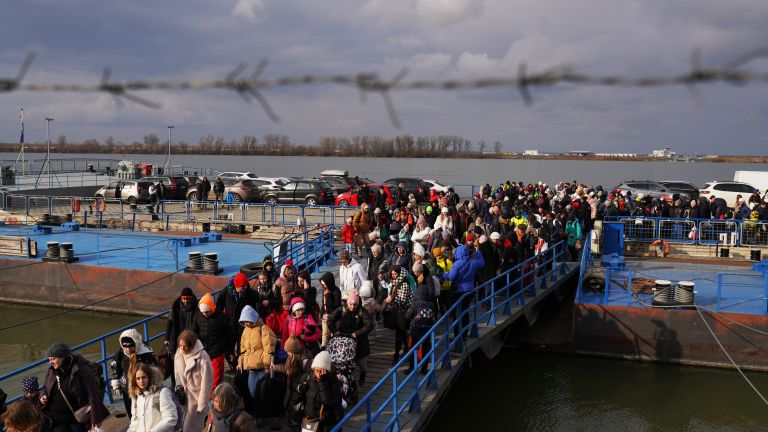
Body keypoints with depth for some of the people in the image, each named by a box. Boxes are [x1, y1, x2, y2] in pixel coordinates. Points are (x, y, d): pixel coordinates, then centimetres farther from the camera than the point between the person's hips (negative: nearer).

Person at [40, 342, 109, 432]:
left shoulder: (80, 369, -18)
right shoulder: (52, 371, 3)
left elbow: (92, 394, -19)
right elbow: (46, 388, 22)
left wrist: (95, 419, -22)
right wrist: (43, 396, -2)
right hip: (59, 421, 6)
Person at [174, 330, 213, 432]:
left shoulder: (202, 358, -22)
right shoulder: (179, 354, -4)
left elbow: (206, 383, -18)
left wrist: (201, 406, -14)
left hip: (197, 399, -5)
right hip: (183, 397, 6)